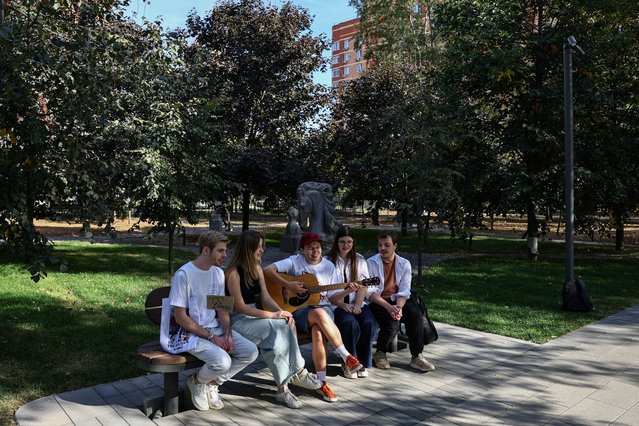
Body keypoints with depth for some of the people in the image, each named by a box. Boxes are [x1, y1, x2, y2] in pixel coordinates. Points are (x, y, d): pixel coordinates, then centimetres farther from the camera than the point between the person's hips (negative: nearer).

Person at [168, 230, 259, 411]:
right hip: (192, 333, -7)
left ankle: (212, 383, 8)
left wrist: (227, 334, -8)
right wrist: (211, 337, -16)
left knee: (250, 352, -11)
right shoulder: (184, 275, -17)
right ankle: (197, 381, 5)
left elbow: (222, 309, 9)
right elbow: (181, 318, -16)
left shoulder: (218, 273, 4)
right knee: (222, 361, -29)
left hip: (216, 328, 7)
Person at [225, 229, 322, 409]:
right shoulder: (234, 272, -14)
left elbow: (265, 297, 6)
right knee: (279, 327, -29)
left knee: (286, 325, -22)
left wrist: (282, 312, -13)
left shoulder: (257, 268, 11)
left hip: (256, 316, 7)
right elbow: (240, 306, -18)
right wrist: (272, 315, -22)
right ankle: (297, 372, -14)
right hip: (239, 320, -7)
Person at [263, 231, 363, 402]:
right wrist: (288, 285, -19)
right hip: (300, 309, -2)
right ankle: (347, 357, -28)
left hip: (323, 306, 2)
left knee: (318, 332, -33)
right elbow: (267, 270, -12)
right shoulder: (295, 262, 0)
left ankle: (322, 382, -22)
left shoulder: (328, 266, 10)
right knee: (320, 314, -38)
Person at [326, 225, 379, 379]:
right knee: (351, 324, -32)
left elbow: (364, 285, 3)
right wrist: (342, 304, -17)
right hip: (337, 305, -3)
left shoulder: (359, 260, 12)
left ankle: (362, 363, -8)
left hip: (358, 303, 3)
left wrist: (357, 305, -12)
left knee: (370, 323, -26)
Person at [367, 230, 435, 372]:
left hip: (397, 300, 3)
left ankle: (416, 357, -17)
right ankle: (379, 353, 0)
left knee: (415, 313, -26)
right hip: (377, 302, -3)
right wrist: (388, 307, -24)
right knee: (392, 324, -30)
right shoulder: (371, 263, -6)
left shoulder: (404, 264, 4)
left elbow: (404, 291, -3)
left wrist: (399, 307, -23)